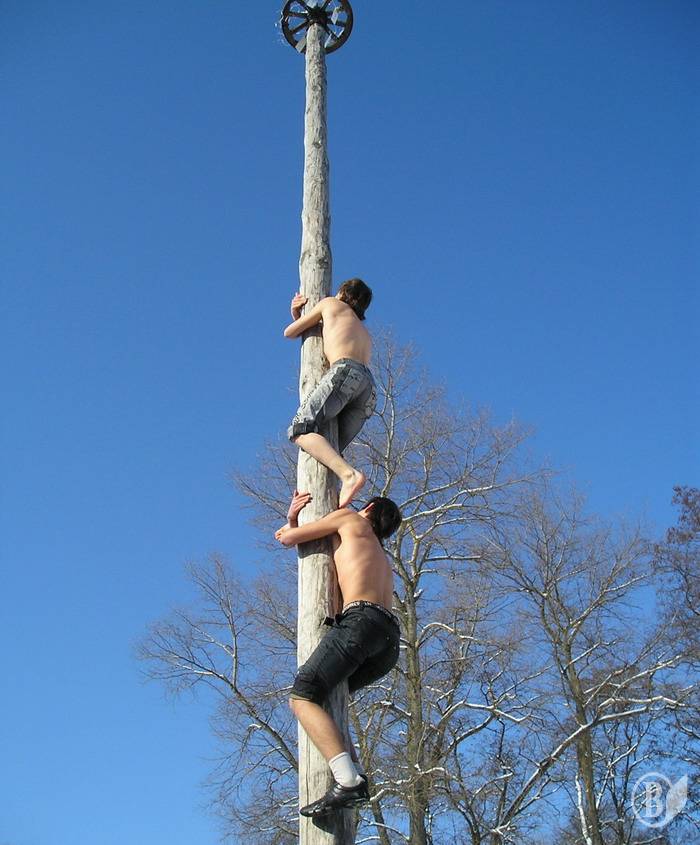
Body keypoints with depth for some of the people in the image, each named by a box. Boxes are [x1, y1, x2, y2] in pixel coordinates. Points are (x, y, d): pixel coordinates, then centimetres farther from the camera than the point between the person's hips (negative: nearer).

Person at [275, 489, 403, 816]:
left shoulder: (351, 518, 20)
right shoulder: (383, 561, 39)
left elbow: (287, 538, 20)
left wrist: (290, 523, 42)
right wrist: (293, 516, 42)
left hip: (361, 620, -8)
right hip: (390, 641, 8)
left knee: (302, 698, -11)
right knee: (323, 697, 22)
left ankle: (349, 781, -30)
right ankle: (354, 772, 3)